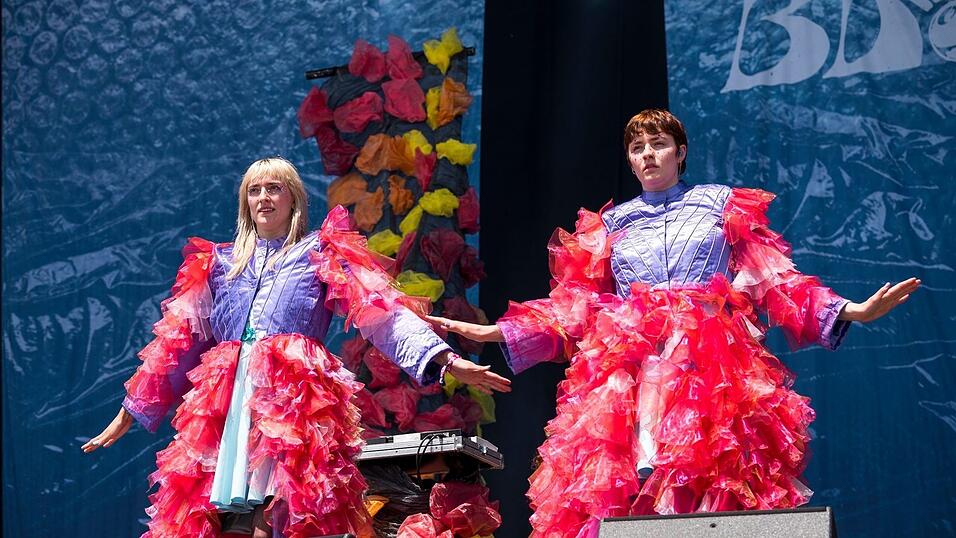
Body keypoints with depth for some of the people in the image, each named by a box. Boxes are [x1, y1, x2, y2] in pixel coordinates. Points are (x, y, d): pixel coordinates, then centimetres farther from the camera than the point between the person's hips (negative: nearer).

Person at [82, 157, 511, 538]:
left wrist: (449, 361, -8)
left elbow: (384, 313, 4)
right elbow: (176, 341, 26)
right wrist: (130, 411, 25)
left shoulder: (322, 256, 14)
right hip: (226, 404, 3)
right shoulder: (218, 264, 23)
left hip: (295, 398, -3)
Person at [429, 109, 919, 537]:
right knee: (615, 485, -15)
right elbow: (573, 304, 20)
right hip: (631, 366, 2)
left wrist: (852, 311, -1)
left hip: (713, 357, -2)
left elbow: (772, 280, 11)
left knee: (716, 477, -20)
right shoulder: (610, 224, 23)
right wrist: (493, 332, 11)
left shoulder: (723, 205, 17)